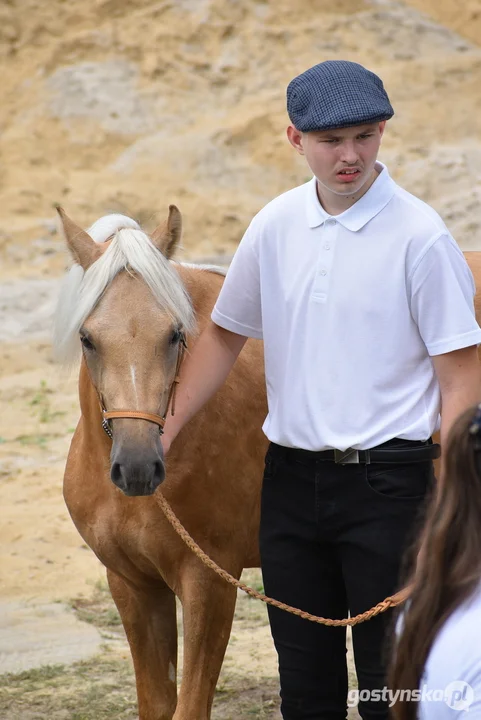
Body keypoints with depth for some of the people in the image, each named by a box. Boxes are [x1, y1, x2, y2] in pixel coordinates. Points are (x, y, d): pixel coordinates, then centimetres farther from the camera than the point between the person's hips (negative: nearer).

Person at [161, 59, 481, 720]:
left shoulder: (419, 234, -11)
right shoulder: (275, 226, 4)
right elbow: (225, 335, 16)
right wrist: (166, 431, 9)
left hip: (386, 478, -5)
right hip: (292, 477, 5)